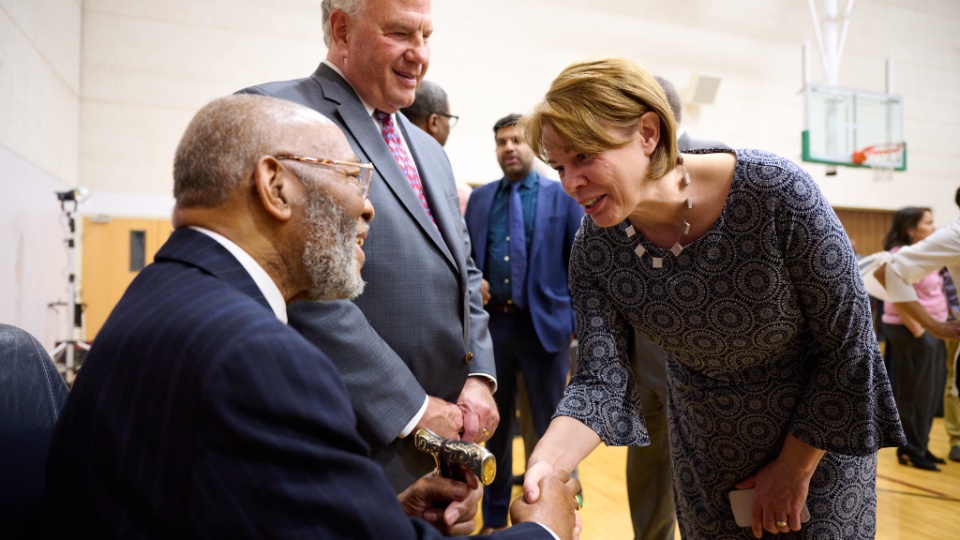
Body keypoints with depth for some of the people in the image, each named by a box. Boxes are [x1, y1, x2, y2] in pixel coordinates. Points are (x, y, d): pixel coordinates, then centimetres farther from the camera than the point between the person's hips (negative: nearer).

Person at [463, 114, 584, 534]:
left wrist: (581, 319, -8)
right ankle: (494, 515, 32)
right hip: (491, 323, 3)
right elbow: (467, 256, 13)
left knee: (551, 427, 8)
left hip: (545, 324, -3)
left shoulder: (564, 196, 1)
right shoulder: (479, 198, 10)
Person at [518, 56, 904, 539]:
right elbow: (600, 379, -20)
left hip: (821, 439, -2)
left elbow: (849, 345, -19)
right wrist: (546, 462, -39)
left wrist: (794, 469, -12)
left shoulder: (775, 190, -28)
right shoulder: (594, 250, -17)